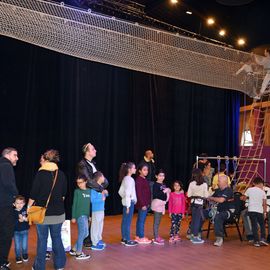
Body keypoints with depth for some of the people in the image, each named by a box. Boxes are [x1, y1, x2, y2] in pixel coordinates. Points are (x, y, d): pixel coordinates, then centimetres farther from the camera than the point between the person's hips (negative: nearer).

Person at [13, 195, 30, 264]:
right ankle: (18, 257, 29)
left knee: (24, 246, 9)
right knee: (17, 246, 8)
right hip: (16, 231, 0)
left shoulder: (26, 210, -10)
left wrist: (26, 219, -31)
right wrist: (19, 220, -32)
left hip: (25, 231, 0)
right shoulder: (13, 212, -11)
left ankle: (25, 256, 34)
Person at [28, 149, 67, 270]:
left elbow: (33, 194, -9)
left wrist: (29, 206, 5)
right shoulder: (61, 174, 0)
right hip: (58, 212, 3)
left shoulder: (40, 174, -11)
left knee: (42, 240, 7)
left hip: (42, 212, -3)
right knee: (57, 238, 14)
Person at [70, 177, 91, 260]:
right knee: (82, 233, -5)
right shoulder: (77, 191, -4)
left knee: (85, 234, 10)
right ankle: (79, 253, 6)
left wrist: (90, 215, 15)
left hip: (86, 215, 6)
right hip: (80, 215, -6)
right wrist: (73, 217, -4)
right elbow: (74, 204, -3)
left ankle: (74, 249, 24)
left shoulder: (89, 191, 8)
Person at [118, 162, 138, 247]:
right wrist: (128, 205, -19)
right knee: (128, 222, -3)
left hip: (125, 202, 9)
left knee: (124, 221, 13)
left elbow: (120, 191, 14)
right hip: (130, 202, -9)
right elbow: (128, 193, -20)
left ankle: (124, 238, 22)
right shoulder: (130, 179, -16)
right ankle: (128, 240, 2)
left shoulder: (125, 179, 11)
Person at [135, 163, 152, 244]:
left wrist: (148, 203, 15)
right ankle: (141, 238, 5)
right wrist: (143, 204, -19)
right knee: (141, 220, -3)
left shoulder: (144, 180, 13)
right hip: (142, 204, -9)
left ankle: (138, 236, 24)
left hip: (145, 203, 9)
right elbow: (138, 193, -18)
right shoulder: (138, 180, -14)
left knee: (140, 220, 15)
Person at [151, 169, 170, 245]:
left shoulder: (163, 185, 13)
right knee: (156, 222, -6)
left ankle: (157, 236, 24)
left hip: (162, 204, 8)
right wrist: (163, 191, -22)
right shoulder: (156, 184, -11)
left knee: (158, 221, 15)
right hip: (157, 203, -8)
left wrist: (168, 192, 6)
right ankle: (156, 238, -3)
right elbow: (155, 194, -22)